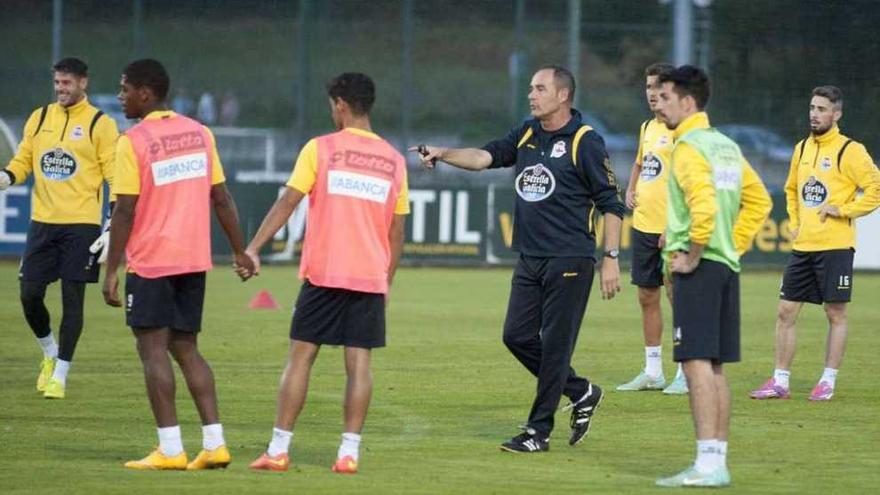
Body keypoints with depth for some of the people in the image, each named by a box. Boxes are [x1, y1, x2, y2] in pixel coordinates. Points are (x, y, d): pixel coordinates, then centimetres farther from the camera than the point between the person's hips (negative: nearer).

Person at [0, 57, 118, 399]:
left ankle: (60, 375, 6)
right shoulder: (39, 118, 10)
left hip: (81, 223, -4)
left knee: (72, 297, -1)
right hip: (42, 221, 4)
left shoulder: (100, 124, -3)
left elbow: (115, 178, -4)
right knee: (29, 293, 0)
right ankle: (50, 353, 26)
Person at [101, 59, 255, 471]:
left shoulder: (133, 142, -10)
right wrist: (240, 252, 16)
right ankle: (214, 444, 6)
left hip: (151, 262, -6)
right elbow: (221, 198, 10)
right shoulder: (199, 134, 9)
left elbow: (125, 211, -13)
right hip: (195, 260, 6)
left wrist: (111, 271, -10)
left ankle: (170, 450, -8)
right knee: (186, 348, 13)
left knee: (153, 350, -3)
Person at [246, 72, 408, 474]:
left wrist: (254, 248, -6)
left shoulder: (320, 149, -2)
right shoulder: (394, 160, 9)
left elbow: (287, 202, -7)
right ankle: (349, 452, -3)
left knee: (300, 357, 2)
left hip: (323, 274, -3)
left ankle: (278, 450, 0)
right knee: (359, 362, 2)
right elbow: (397, 231, 11)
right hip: (371, 276, 3)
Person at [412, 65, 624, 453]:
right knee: (517, 335, 6)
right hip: (529, 258, 7)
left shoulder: (585, 143, -8)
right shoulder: (527, 134, 11)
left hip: (569, 260, -7)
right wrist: (443, 154, -18)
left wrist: (611, 258, -11)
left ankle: (539, 432, 2)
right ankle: (580, 393, 24)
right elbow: (487, 156, 0)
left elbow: (611, 204, -7)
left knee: (555, 344, -4)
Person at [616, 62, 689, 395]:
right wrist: (630, 191, 13)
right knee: (647, 297, 10)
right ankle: (652, 373, 18)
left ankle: (686, 375, 0)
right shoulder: (648, 128, 14)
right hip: (644, 225, 8)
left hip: (672, 228, -8)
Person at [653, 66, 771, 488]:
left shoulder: (689, 147, -12)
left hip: (698, 268, -9)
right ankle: (718, 461, 12)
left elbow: (703, 205, -26)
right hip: (726, 266, 9)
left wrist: (691, 257, -16)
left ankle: (707, 465, -15)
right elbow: (758, 201, 20)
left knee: (697, 362, -10)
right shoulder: (726, 145, 15)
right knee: (715, 367, 11)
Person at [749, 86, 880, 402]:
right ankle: (780, 381, 9)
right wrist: (794, 223, 15)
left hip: (835, 245, -6)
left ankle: (828, 381, 7)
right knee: (786, 311, 4)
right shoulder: (802, 149, 13)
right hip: (803, 246, 6)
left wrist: (843, 211, -14)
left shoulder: (849, 151, -7)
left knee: (835, 313, 1)